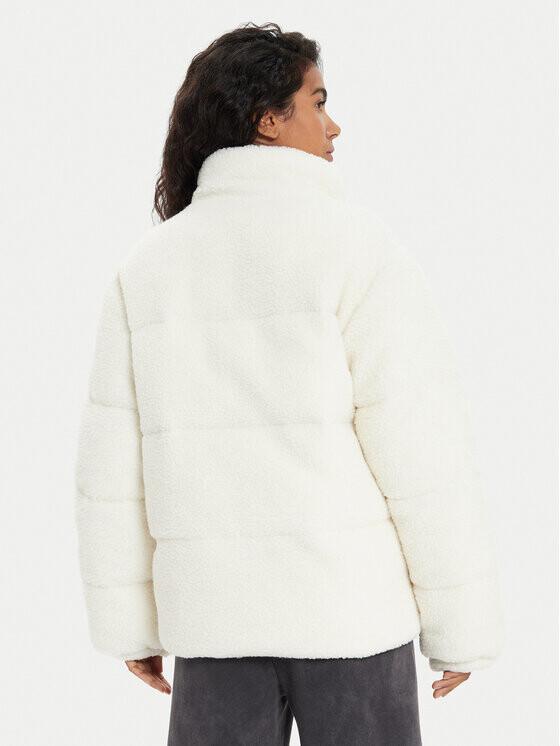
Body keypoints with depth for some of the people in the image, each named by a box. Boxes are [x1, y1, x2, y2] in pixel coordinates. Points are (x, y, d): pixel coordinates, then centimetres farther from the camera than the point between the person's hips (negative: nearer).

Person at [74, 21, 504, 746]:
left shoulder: (147, 266, 3)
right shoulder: (354, 244, -10)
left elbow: (113, 465, 3)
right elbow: (423, 450, -14)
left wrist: (130, 623, 13)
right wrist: (462, 625, -4)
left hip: (216, 606, 4)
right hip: (345, 603, -3)